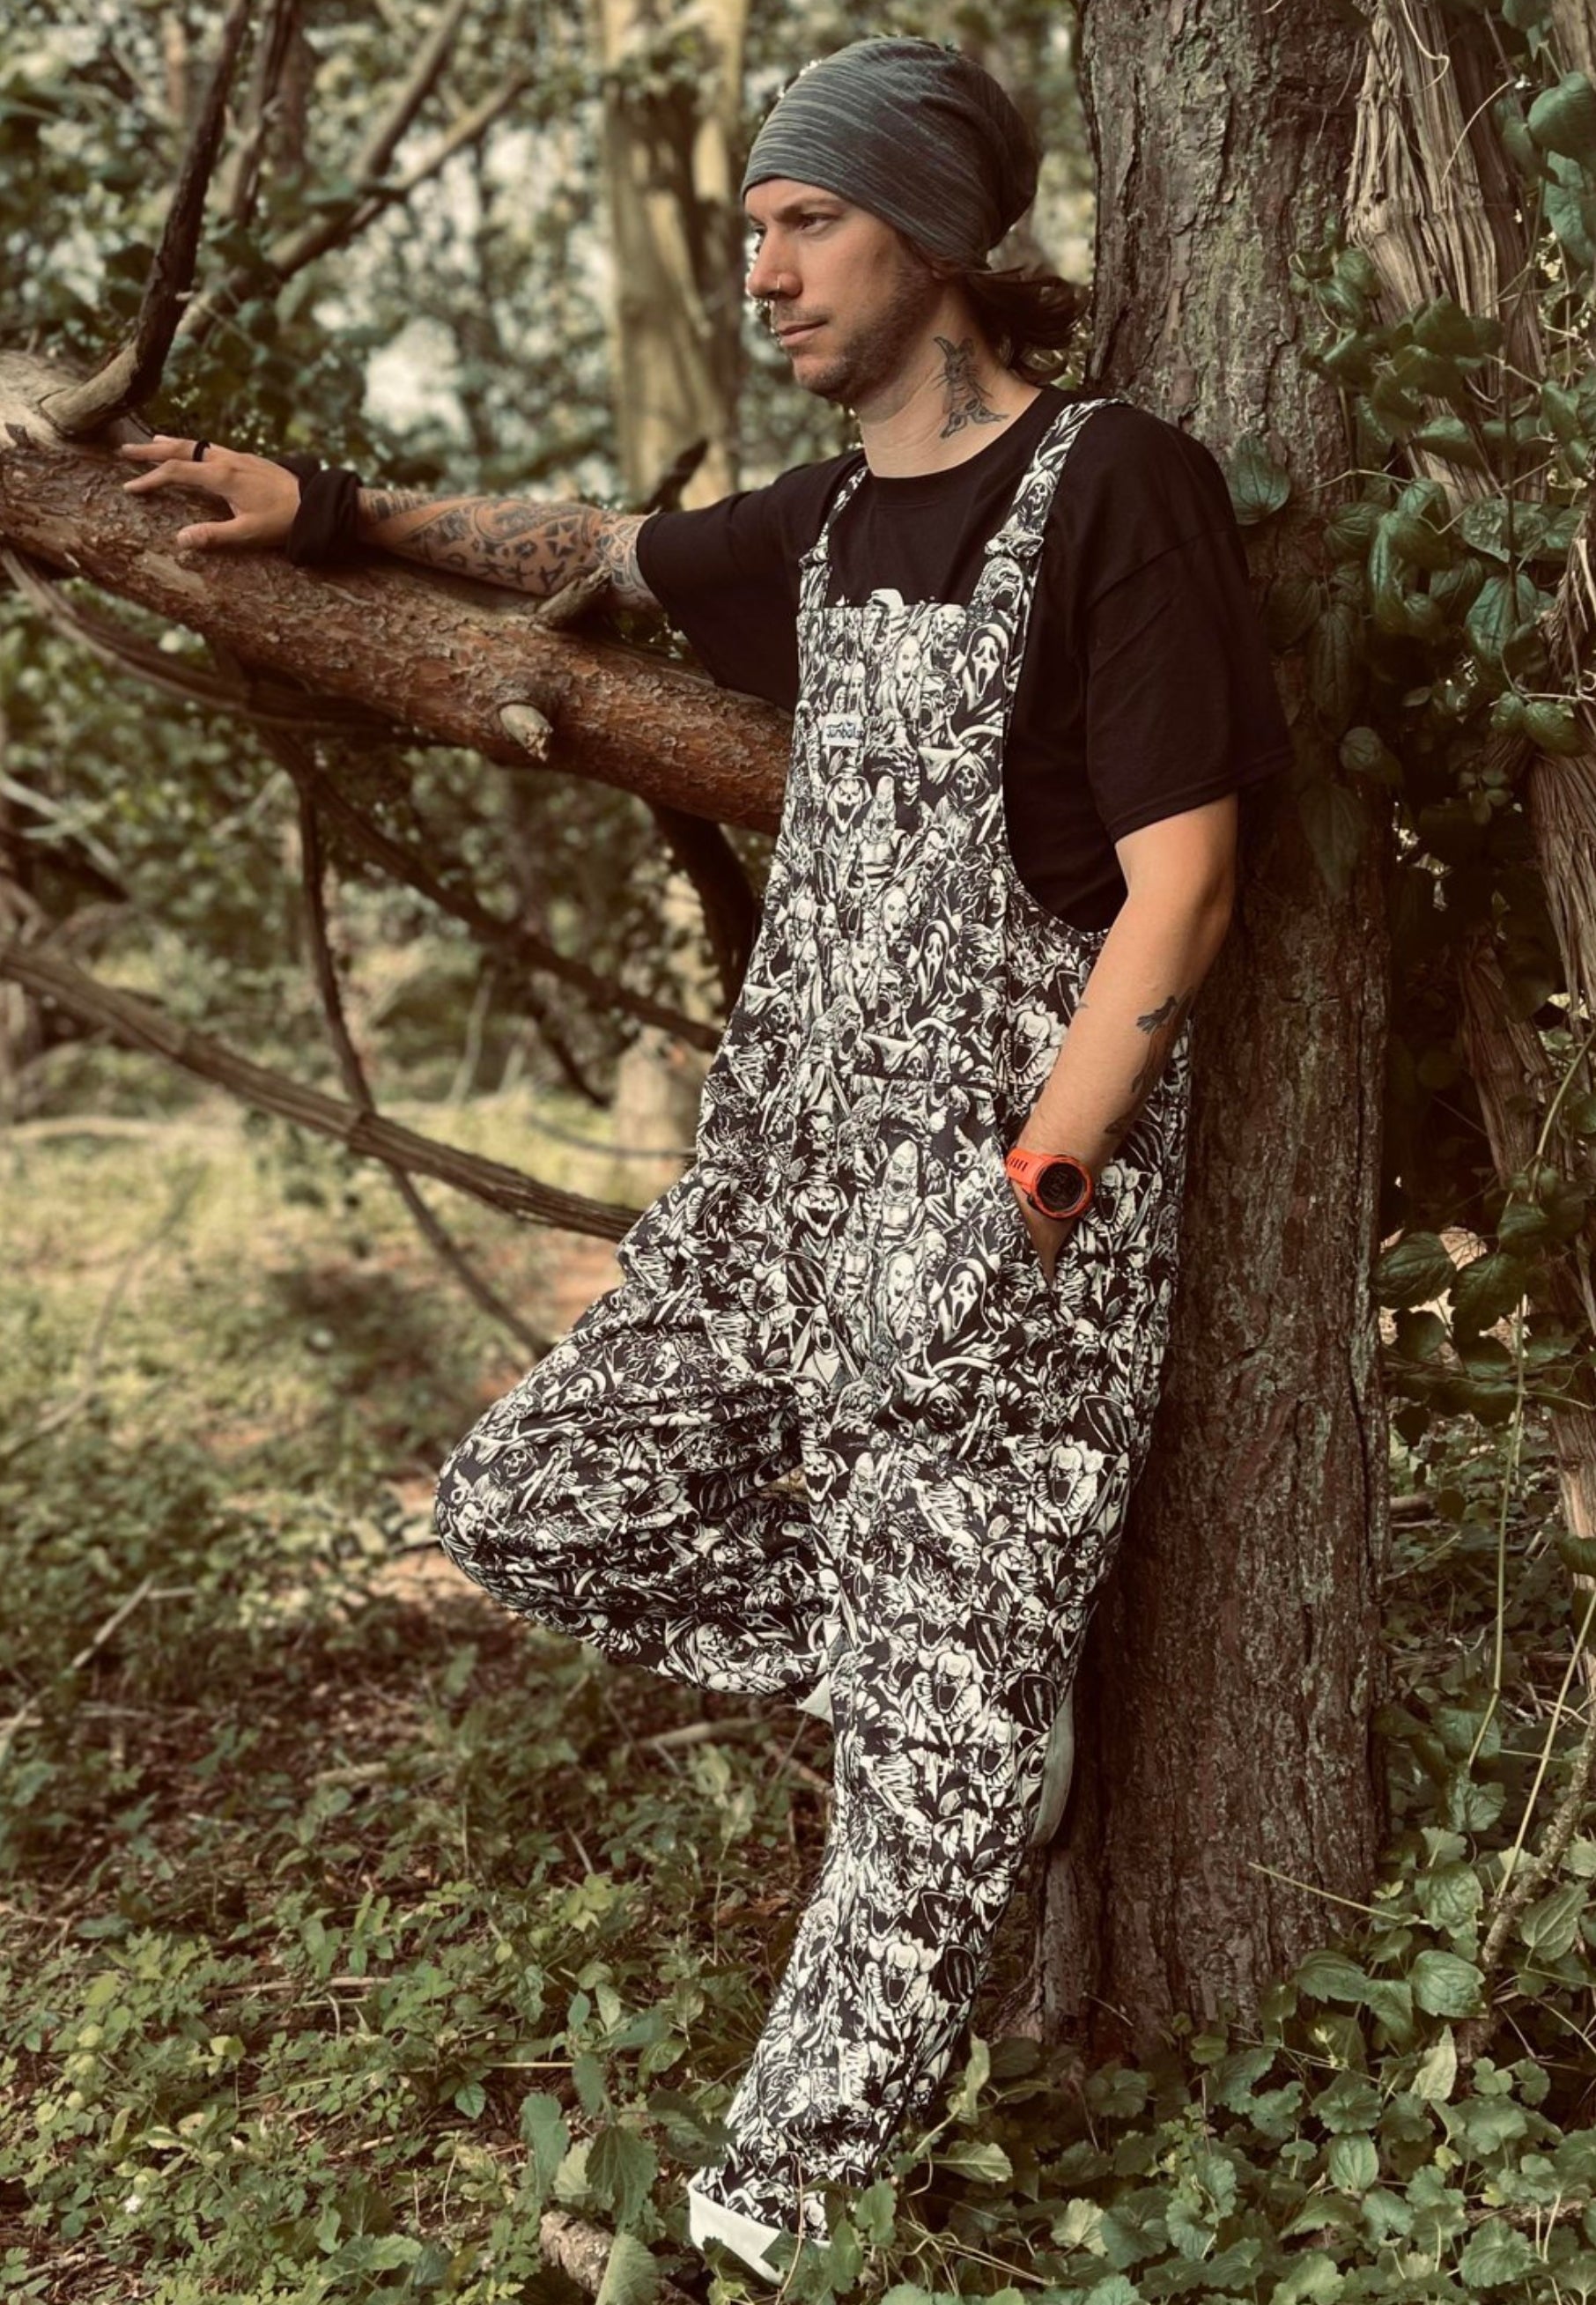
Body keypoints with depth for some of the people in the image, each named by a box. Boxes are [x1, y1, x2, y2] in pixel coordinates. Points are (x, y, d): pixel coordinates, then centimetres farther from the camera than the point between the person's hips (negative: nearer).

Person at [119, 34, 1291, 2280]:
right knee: (535, 1505, 10)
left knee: (935, 1729, 0)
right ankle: (995, 1683, 21)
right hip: (790, 1162, 8)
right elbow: (604, 550, 31)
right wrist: (331, 509, 25)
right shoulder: (831, 521, 12)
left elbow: (1180, 880, -14)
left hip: (1011, 1192, -8)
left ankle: (786, 2196, 16)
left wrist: (1018, 1206, -17)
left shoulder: (1115, 485, -11)